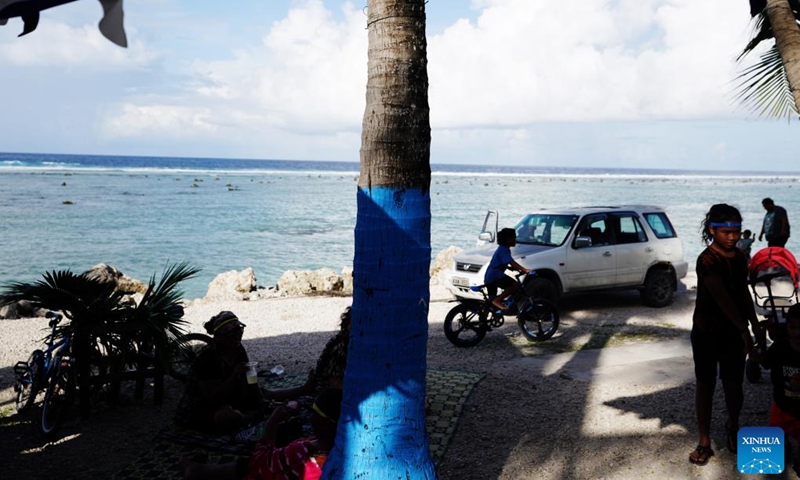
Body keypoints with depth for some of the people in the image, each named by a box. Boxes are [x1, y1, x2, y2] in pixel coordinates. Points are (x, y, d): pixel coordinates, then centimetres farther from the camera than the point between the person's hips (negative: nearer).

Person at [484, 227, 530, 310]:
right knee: (515, 285, -19)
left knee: (492, 300, 19)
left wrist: (517, 269, 22)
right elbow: (511, 263, -26)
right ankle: (497, 300, -18)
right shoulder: (504, 250, -13)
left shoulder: (502, 249, 19)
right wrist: (525, 270, -32)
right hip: (495, 275, -11)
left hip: (489, 277, 11)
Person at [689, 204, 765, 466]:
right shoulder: (707, 261, -20)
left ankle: (733, 427, 38)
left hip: (733, 331, 5)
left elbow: (744, 293, 13)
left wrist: (755, 326, 13)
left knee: (734, 385, 12)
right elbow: (723, 298, -27)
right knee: (706, 385, 4)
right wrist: (745, 332, -31)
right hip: (707, 332, -5)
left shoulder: (740, 256, 3)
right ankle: (705, 441, 14)